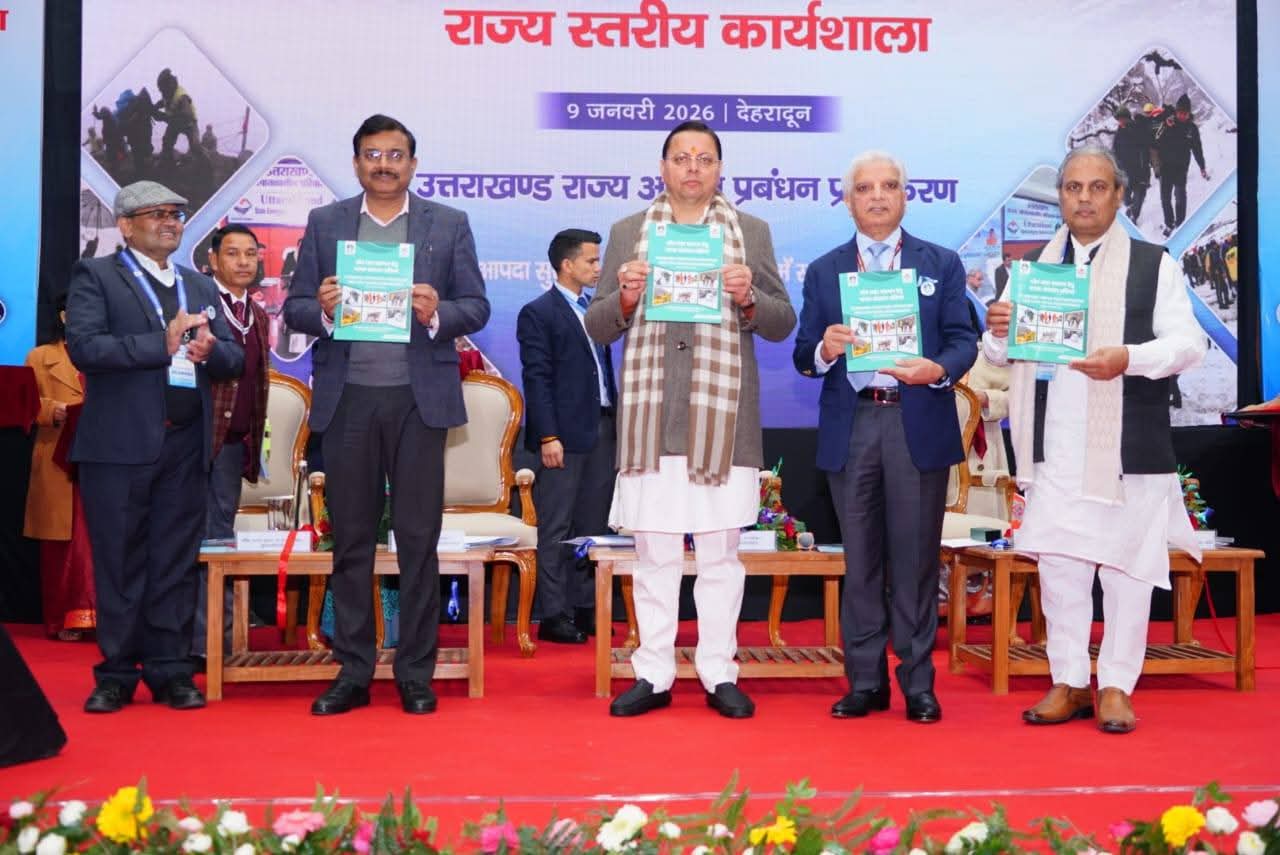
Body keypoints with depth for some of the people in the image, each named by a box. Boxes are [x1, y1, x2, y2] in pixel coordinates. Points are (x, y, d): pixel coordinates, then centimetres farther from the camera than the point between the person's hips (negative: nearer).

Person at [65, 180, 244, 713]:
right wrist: (163, 343, -17)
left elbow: (234, 358, 13)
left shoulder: (199, 287, 18)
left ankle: (169, 670, 15)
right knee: (120, 563, 3)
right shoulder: (95, 276, 2)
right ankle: (117, 675, 14)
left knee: (176, 563, 7)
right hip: (119, 443, -4)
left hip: (186, 445, 4)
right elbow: (83, 346, -13)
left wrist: (209, 350, -10)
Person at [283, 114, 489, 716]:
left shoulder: (449, 225, 8)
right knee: (350, 539, 7)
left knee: (418, 539, 3)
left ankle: (416, 673, 12)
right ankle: (353, 672, 16)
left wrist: (437, 313, -16)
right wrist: (323, 310, -14)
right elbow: (295, 308, 7)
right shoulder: (324, 223, 11)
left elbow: (476, 306, 4)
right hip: (347, 398, 1)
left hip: (419, 397, -1)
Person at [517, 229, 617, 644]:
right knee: (556, 530, -1)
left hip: (602, 430, 7)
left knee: (592, 527, 11)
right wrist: (547, 436, -17)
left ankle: (585, 609, 19)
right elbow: (536, 379, -11)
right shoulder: (538, 313, -5)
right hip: (565, 435, -7)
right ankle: (553, 615, 4)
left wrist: (616, 421, 9)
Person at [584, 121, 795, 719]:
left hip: (722, 418, 0)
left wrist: (748, 299, -13)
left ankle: (718, 673, 14)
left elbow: (783, 324, 7)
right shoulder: (627, 233, 11)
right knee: (654, 553, 5)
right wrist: (625, 299, -12)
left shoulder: (752, 233, 10)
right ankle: (653, 675, 13)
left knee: (720, 551, 4)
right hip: (649, 417, 1)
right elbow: (597, 328, 8)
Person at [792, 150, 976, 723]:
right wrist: (824, 349, -17)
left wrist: (939, 369, -19)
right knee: (860, 559, 6)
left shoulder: (942, 264, 10)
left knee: (916, 559, 1)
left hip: (919, 425, -1)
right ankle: (865, 682, 14)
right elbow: (803, 356, 6)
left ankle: (918, 684, 10)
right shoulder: (823, 272, 12)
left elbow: (963, 339, 2)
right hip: (851, 428, 1)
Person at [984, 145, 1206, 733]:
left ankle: (1116, 687, 15)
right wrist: (996, 331, -8)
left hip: (1129, 447, -3)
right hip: (1055, 449, 3)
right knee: (1058, 565, 6)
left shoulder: (1153, 265, 3)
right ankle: (1068, 683, 17)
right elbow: (1000, 354, 15)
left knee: (1126, 565, 3)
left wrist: (1128, 359, -23)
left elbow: (1188, 343, -5)